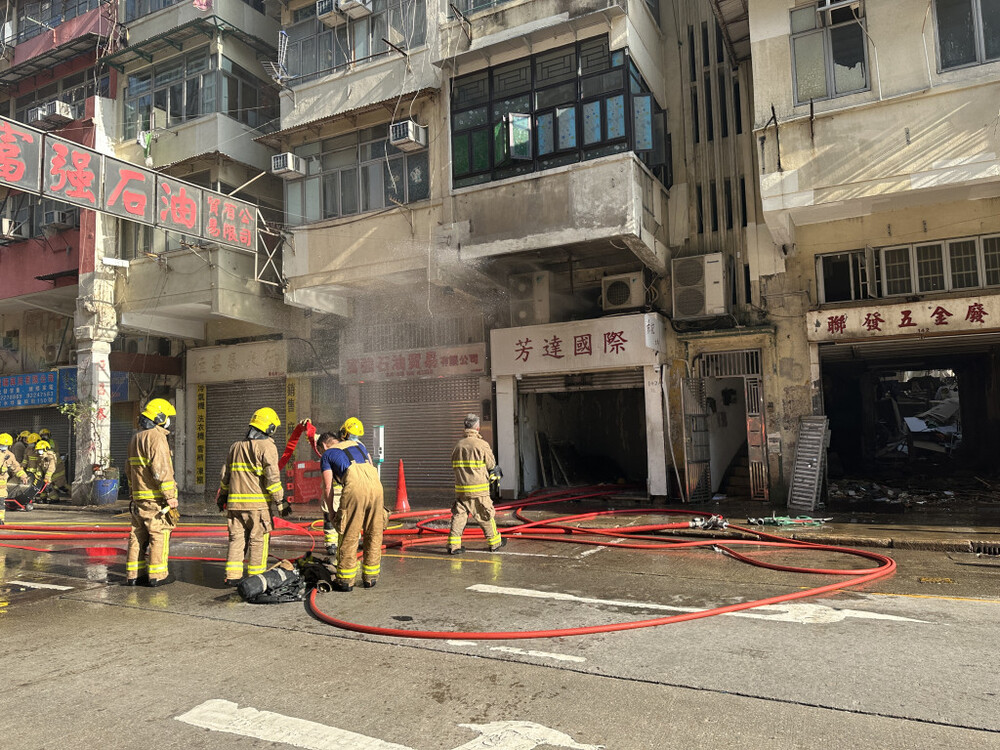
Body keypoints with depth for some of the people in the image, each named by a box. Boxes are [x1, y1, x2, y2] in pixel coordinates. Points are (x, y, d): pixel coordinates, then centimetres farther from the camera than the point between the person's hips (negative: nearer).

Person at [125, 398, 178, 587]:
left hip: (138, 496, 9)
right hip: (155, 497, -9)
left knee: (138, 535, 12)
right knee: (160, 535, -2)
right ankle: (157, 575, 1)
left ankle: (133, 575, 17)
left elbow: (130, 470, 24)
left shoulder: (135, 438, 17)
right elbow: (162, 469, -21)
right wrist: (170, 496, -18)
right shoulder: (156, 437, -14)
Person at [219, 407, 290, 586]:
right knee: (258, 540, 3)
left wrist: (223, 496, 31)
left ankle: (232, 576, 12)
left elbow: (225, 474, 20)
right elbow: (272, 477, -14)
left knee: (236, 538, 12)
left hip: (235, 501, 6)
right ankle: (255, 578, 7)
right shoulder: (267, 447, -8)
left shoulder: (235, 446, 14)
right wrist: (280, 501, -9)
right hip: (258, 502, -6)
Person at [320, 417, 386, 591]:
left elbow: (329, 488, 15)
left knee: (349, 536, 6)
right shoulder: (358, 445, 34)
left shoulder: (327, 455, 23)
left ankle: (345, 580, 14)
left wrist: (332, 512, 24)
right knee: (374, 534, 14)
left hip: (354, 486, -4)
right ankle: (370, 577, 23)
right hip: (376, 483, 4)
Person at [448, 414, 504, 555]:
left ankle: (453, 545, 1)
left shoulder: (458, 445, 5)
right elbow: (491, 465, -2)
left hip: (461, 488, 4)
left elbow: (454, 466, 14)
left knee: (458, 514, 7)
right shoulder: (482, 445, -10)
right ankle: (494, 542, 22)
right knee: (486, 516, 9)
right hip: (479, 489, -4)